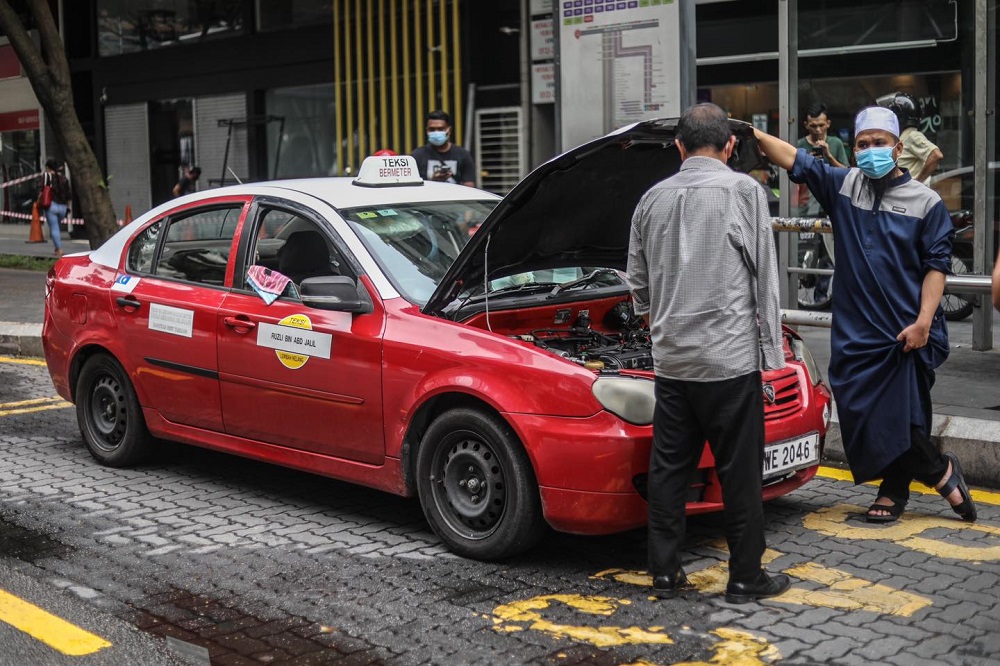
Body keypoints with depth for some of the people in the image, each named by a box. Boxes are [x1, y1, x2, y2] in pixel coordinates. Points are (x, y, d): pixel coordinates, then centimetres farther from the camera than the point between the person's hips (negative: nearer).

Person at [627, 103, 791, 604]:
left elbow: (638, 281, 18)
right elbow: (764, 277, -6)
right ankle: (746, 578, 12)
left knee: (668, 467, 11)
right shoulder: (744, 191, -6)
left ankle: (665, 572, 17)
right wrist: (770, 351, -1)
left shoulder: (653, 198, 8)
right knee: (740, 470, 4)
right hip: (730, 356, -4)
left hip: (671, 359, 5)